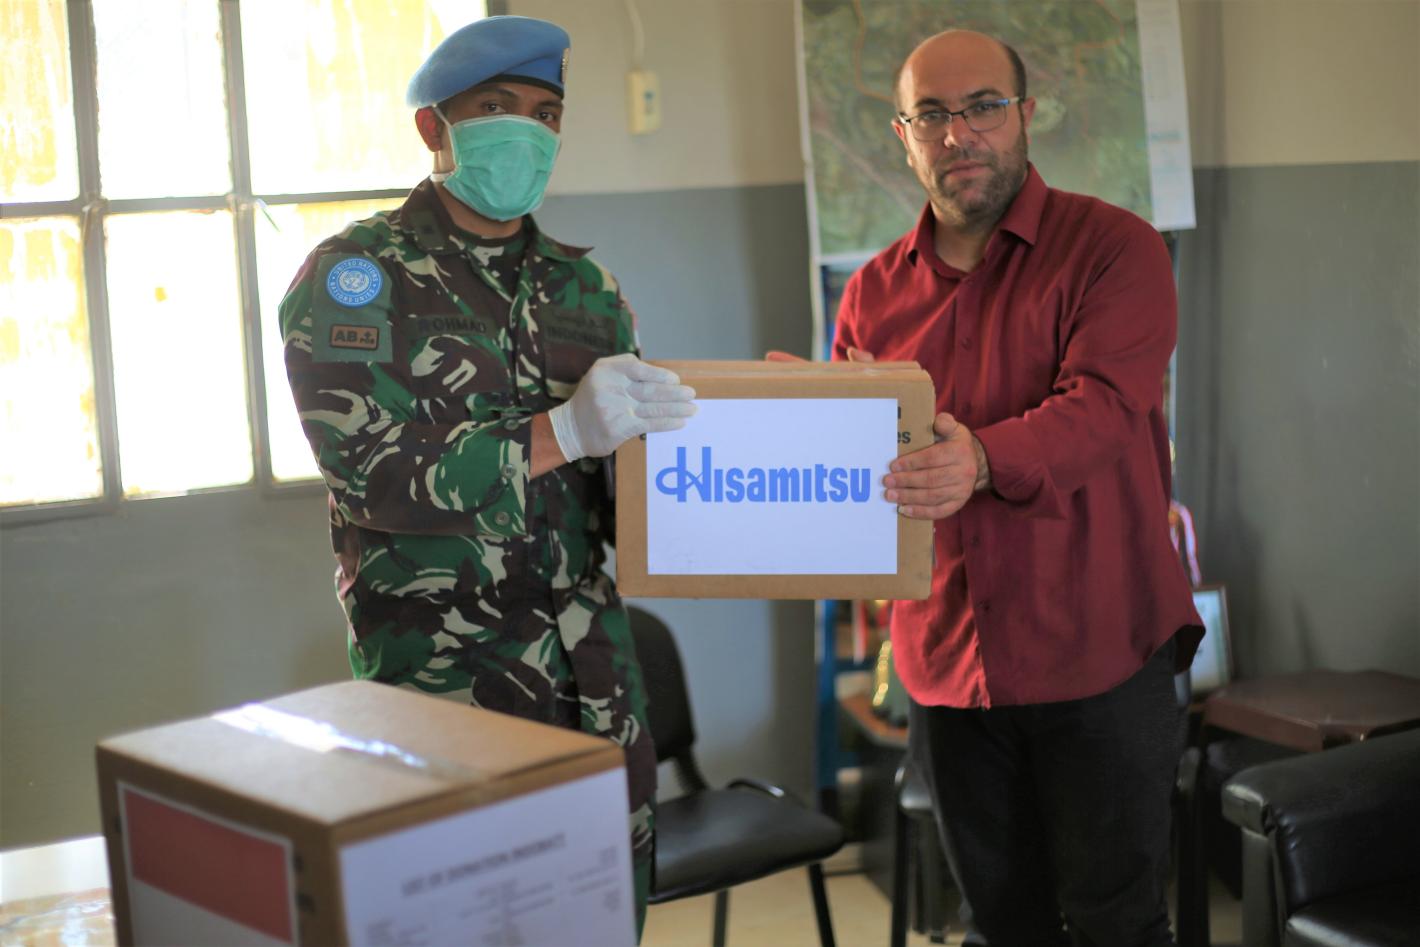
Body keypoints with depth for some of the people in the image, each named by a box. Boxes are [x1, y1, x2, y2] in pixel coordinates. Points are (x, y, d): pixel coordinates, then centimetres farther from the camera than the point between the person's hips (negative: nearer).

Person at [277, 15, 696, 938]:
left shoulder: (584, 287, 12)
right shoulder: (354, 277, -3)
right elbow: (371, 475, -15)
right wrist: (561, 432, -22)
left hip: (593, 671, 5)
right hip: (438, 668, -5)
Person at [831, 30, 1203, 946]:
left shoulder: (1112, 247, -5)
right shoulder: (875, 292, 9)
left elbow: (1103, 406, -21)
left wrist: (985, 460, -39)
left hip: (1098, 654, -4)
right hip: (949, 660, 4)